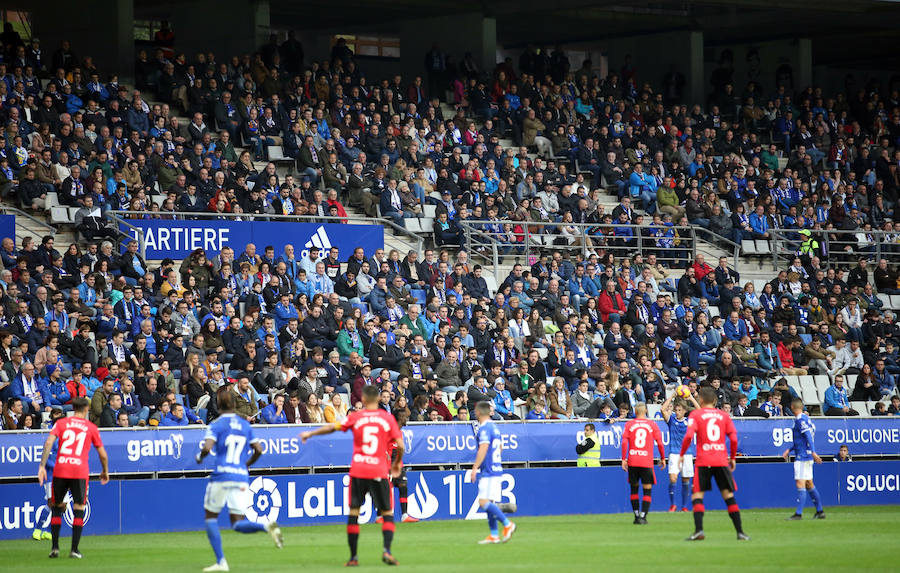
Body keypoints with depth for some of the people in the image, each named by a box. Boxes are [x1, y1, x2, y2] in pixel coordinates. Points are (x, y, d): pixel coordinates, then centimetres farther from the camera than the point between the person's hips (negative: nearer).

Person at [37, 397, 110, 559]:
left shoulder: (61, 423, 9)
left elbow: (48, 443, -6)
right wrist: (105, 472, 28)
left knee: (56, 507, 14)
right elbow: (103, 455, 12)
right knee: (79, 509, 5)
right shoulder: (91, 427, 9)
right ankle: (74, 549, -1)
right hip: (80, 471, -1)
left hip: (60, 470, 1)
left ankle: (55, 547, 9)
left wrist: (42, 466, -8)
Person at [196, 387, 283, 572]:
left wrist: (200, 457, 5)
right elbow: (258, 450, 12)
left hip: (221, 475, -5)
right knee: (238, 524, 6)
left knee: (211, 517, 11)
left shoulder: (216, 425, -3)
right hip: (241, 477, 5)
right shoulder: (245, 425, 13)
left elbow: (207, 448, -17)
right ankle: (266, 526, -23)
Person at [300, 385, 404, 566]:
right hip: (379, 472, 0)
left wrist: (310, 434, 25)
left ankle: (353, 557, 4)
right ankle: (387, 550, -14)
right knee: (387, 513, 7)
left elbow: (332, 427, 9)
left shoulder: (355, 417, 2)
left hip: (358, 470, 0)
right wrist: (397, 463, 15)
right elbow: (400, 445, -3)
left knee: (353, 512, 7)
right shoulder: (388, 418, 1)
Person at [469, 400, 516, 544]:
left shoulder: (484, 428, -12)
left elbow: (483, 449, -22)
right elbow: (500, 447, 27)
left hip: (488, 472, -10)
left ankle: (507, 524, -17)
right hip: (496, 469, 10)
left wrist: (475, 468, -23)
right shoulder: (494, 427, 17)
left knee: (484, 502, -15)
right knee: (488, 503, 10)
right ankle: (494, 535, 9)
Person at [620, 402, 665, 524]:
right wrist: (662, 458, 11)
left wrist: (623, 459, 0)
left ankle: (637, 515, 14)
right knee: (647, 490, 3)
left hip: (632, 462, 1)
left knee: (634, 488, 15)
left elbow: (624, 442, -4)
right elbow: (660, 443, 0)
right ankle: (643, 517, -8)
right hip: (647, 463, -1)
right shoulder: (652, 425, 3)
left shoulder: (629, 424, 4)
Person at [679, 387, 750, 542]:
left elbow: (689, 436, -11)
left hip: (703, 462, -2)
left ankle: (698, 530, -16)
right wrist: (732, 458, 15)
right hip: (722, 461, 2)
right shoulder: (724, 415, 10)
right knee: (729, 496, 7)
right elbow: (733, 439, 3)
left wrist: (681, 454, 1)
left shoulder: (695, 414, 2)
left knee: (697, 496, 1)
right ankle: (740, 532, 3)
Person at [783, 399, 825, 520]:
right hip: (807, 456, 10)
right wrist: (789, 450, 24)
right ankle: (820, 511, 19)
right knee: (809, 484, 15)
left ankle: (799, 513, -14)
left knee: (800, 484, -11)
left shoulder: (800, 419, -12)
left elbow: (808, 436, -21)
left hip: (802, 456, -10)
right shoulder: (806, 418, 17)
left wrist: (813, 452, -27)